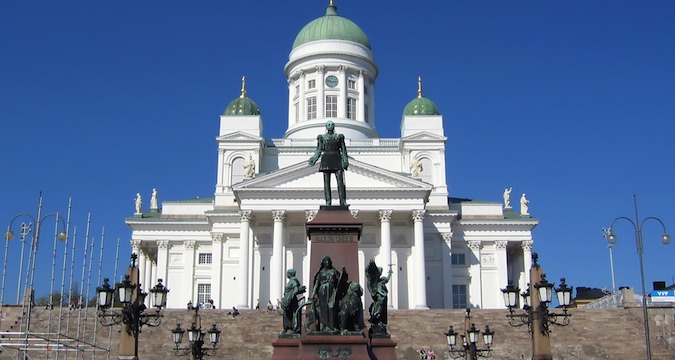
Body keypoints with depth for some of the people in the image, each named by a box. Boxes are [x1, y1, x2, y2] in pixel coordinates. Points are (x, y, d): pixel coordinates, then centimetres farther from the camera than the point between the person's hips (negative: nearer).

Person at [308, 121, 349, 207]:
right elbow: (319, 150, 6)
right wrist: (314, 158, -10)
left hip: (337, 160, 0)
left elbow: (343, 150, 7)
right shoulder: (322, 137, 10)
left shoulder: (339, 137, 10)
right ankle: (328, 202, 0)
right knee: (326, 182, -2)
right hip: (326, 161, 1)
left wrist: (345, 160, -6)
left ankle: (343, 202, -13)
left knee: (340, 181, -11)